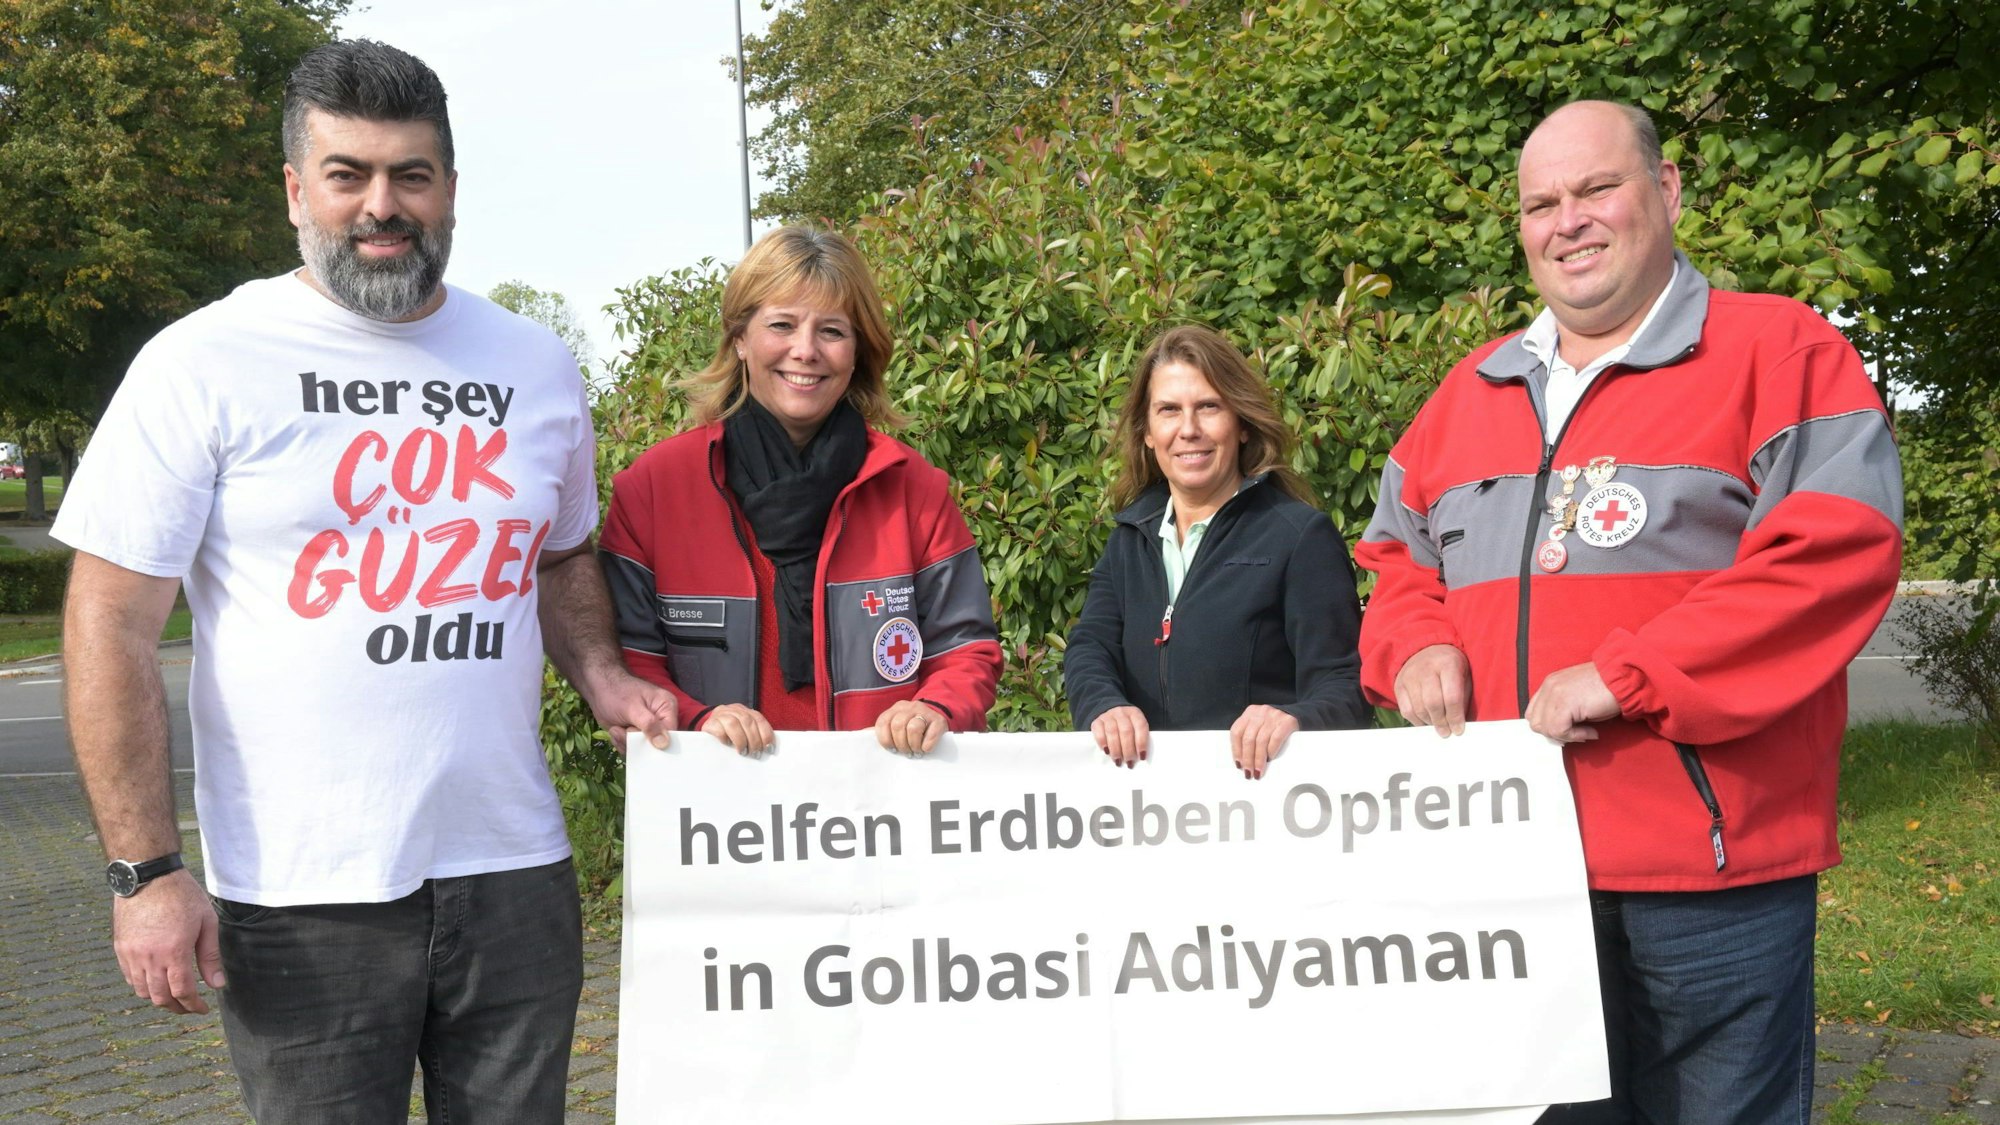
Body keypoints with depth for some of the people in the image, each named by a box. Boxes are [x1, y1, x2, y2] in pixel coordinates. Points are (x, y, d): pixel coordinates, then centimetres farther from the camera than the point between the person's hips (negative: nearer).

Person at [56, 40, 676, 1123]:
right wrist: (145, 870, -10)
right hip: (302, 900, -3)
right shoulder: (203, 363, -6)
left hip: (514, 871, 4)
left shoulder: (535, 362, 8)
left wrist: (599, 671, 2)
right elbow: (111, 626, -6)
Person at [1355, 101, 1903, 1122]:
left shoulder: (1781, 352, -2)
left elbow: (1837, 553, -14)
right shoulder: (1470, 392, 16)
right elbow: (1397, 558, 23)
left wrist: (1625, 675, -18)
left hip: (1711, 871, -5)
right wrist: (1417, 647, -1)